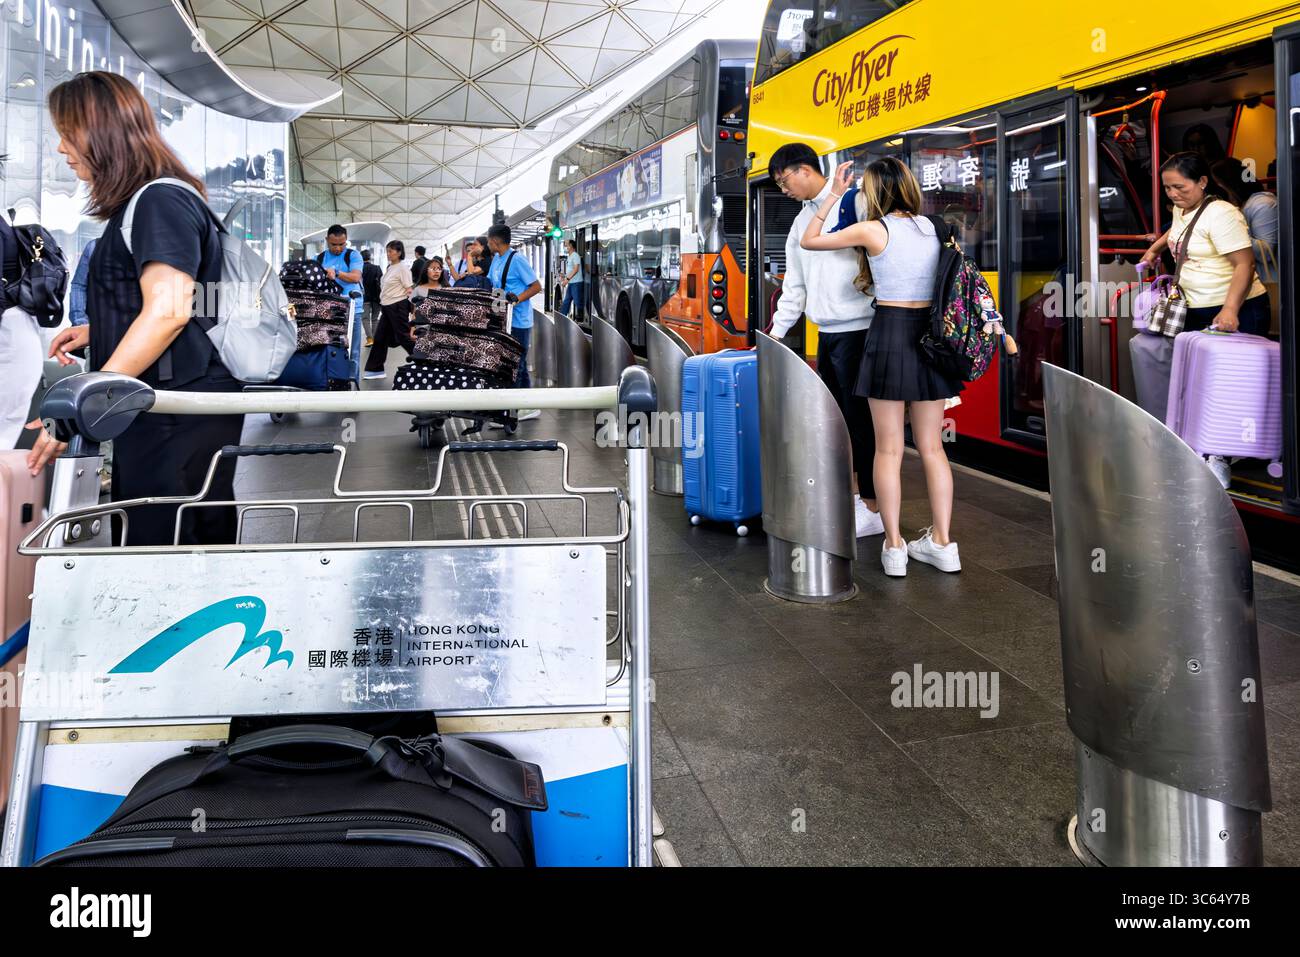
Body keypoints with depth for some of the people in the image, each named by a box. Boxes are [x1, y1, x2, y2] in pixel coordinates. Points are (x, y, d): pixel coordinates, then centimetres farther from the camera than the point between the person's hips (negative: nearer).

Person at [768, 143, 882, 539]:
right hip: (827, 332, 9)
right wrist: (776, 332, 21)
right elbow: (794, 285, 23)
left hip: (856, 328, -8)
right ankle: (851, 491, 26)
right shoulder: (801, 221, 19)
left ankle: (873, 507, 3)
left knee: (860, 417, -5)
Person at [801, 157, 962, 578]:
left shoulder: (872, 230, -6)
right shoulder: (929, 226, 9)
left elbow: (808, 240, 4)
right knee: (932, 447, 10)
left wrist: (834, 193, 9)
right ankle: (942, 543, 12)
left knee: (889, 449, 3)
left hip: (890, 331, -5)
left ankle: (894, 545, 5)